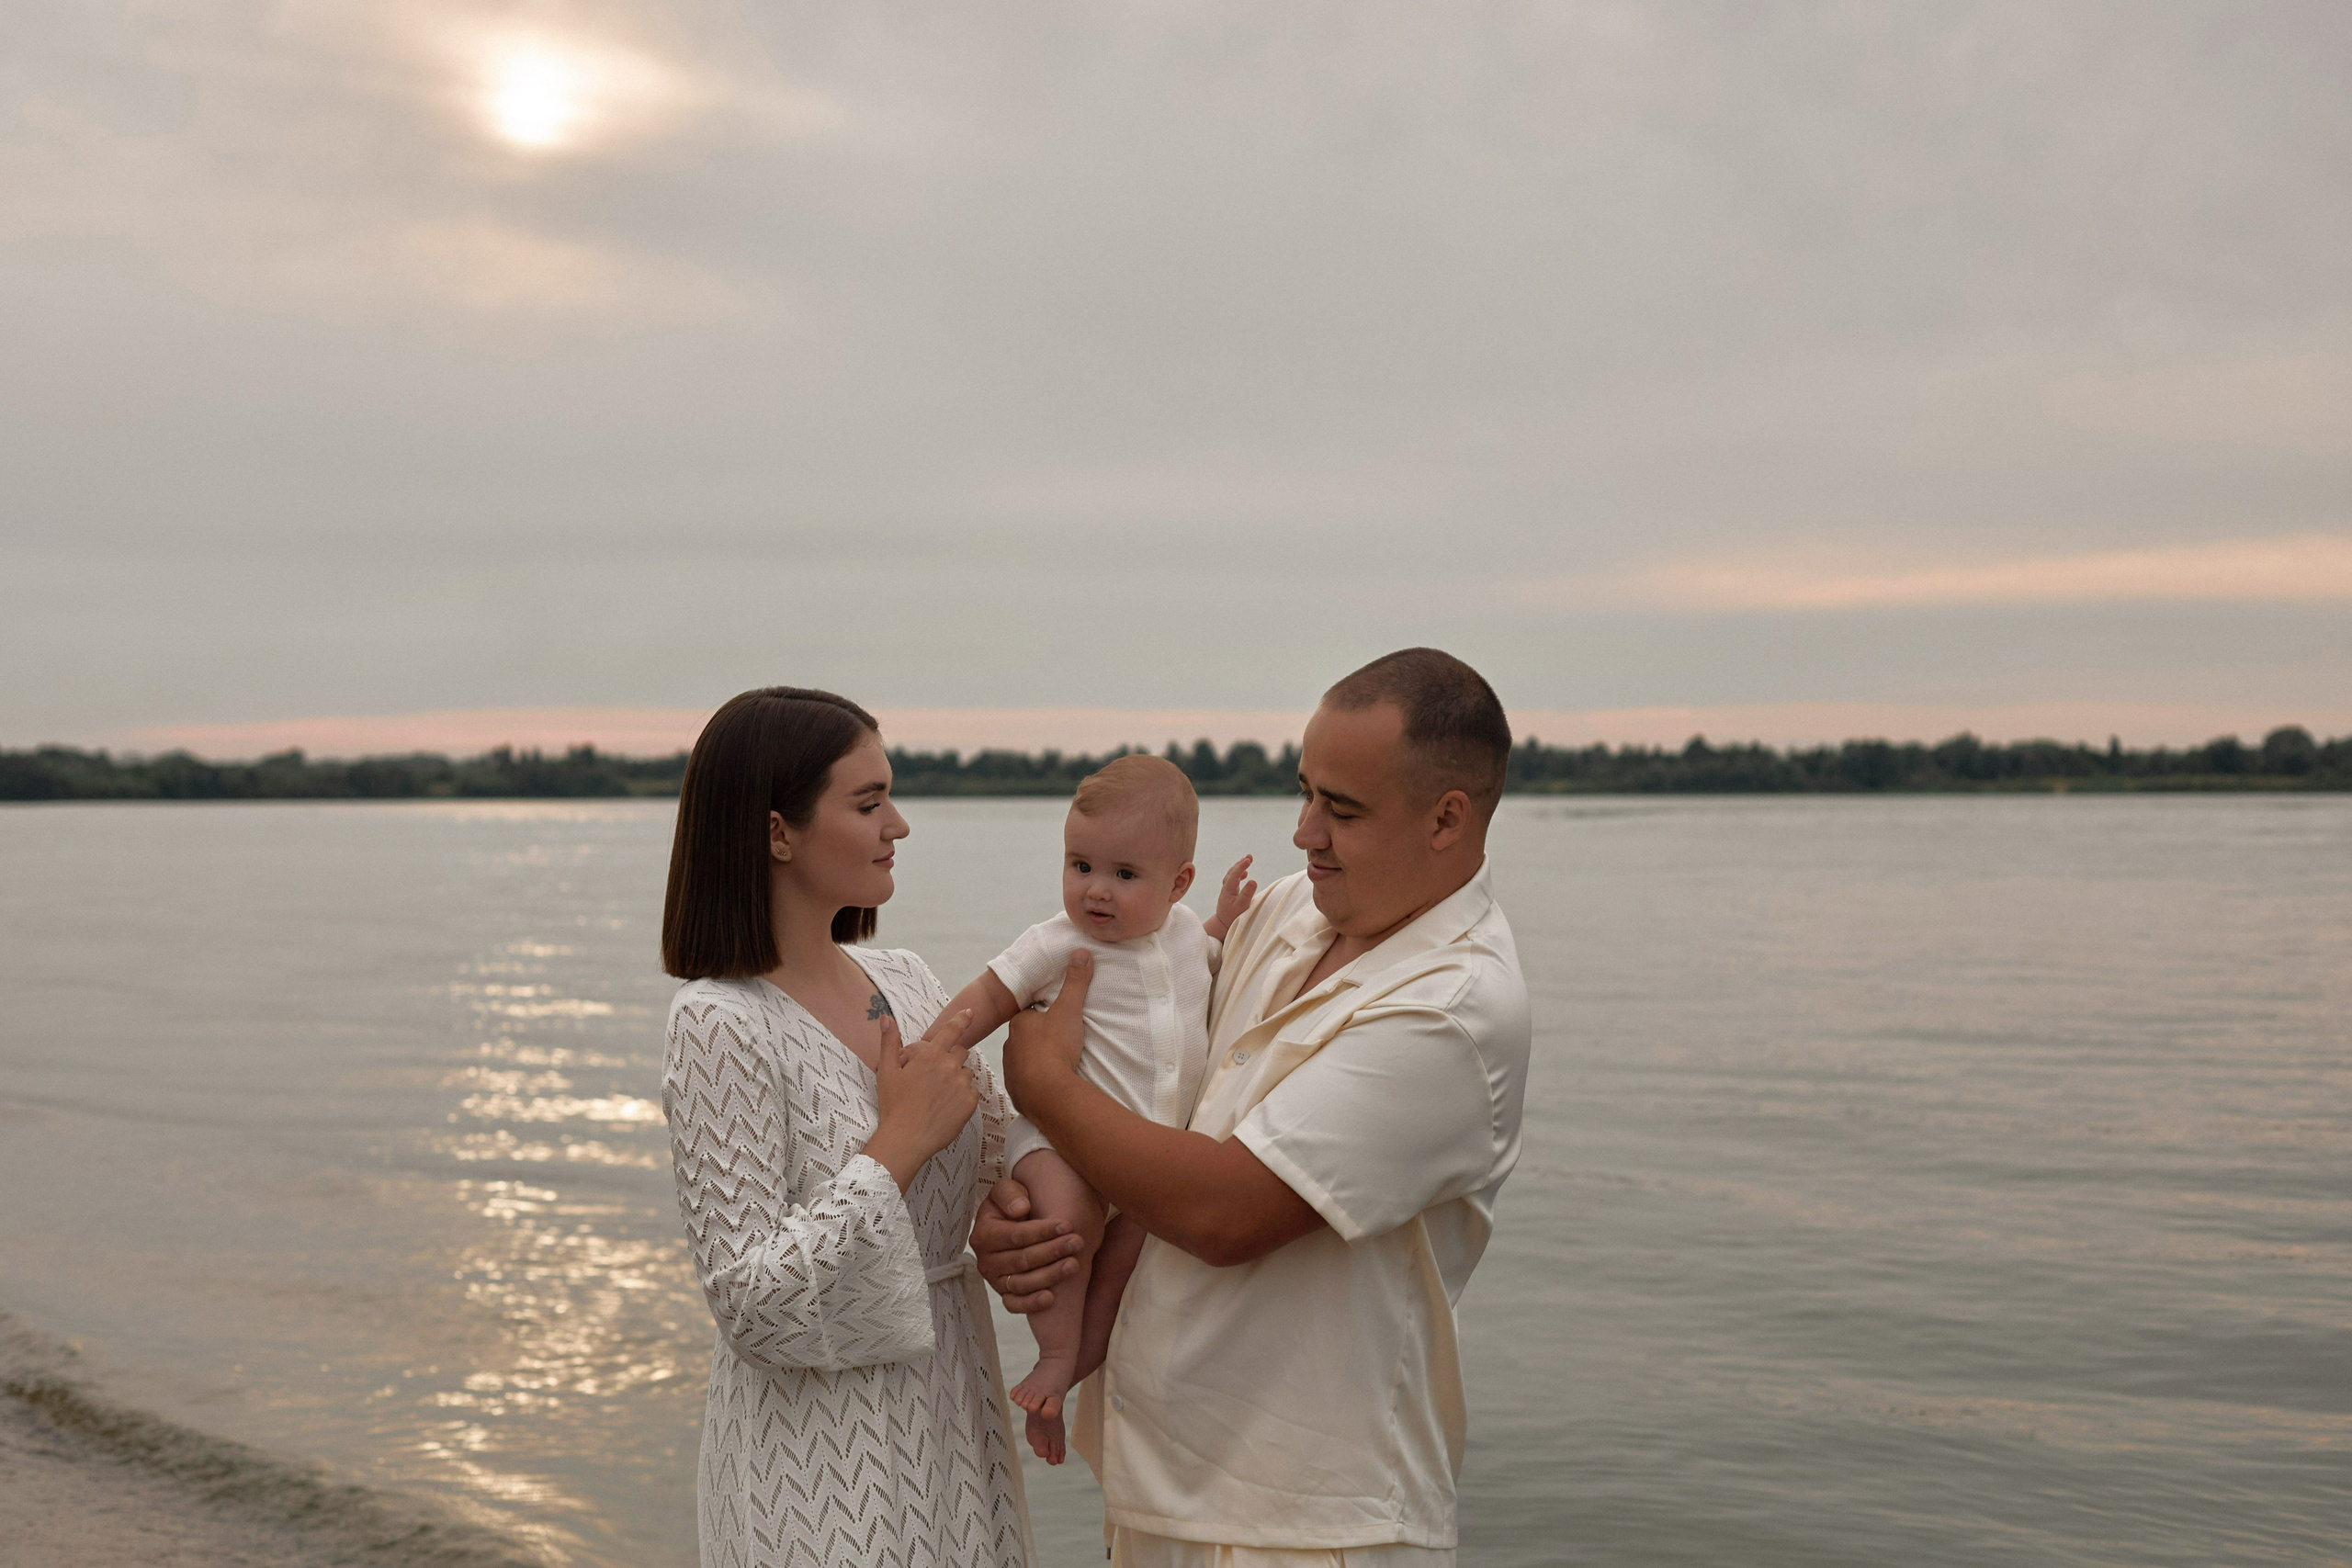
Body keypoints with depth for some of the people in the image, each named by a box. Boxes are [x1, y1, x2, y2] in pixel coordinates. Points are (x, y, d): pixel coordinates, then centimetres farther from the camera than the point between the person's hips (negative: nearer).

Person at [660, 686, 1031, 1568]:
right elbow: (750, 1300, -21)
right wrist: (897, 1146, -20)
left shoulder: (906, 984, 3)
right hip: (817, 1463, -7)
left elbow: (1000, 1149, 9)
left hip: (950, 1423, 7)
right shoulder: (720, 1025, -18)